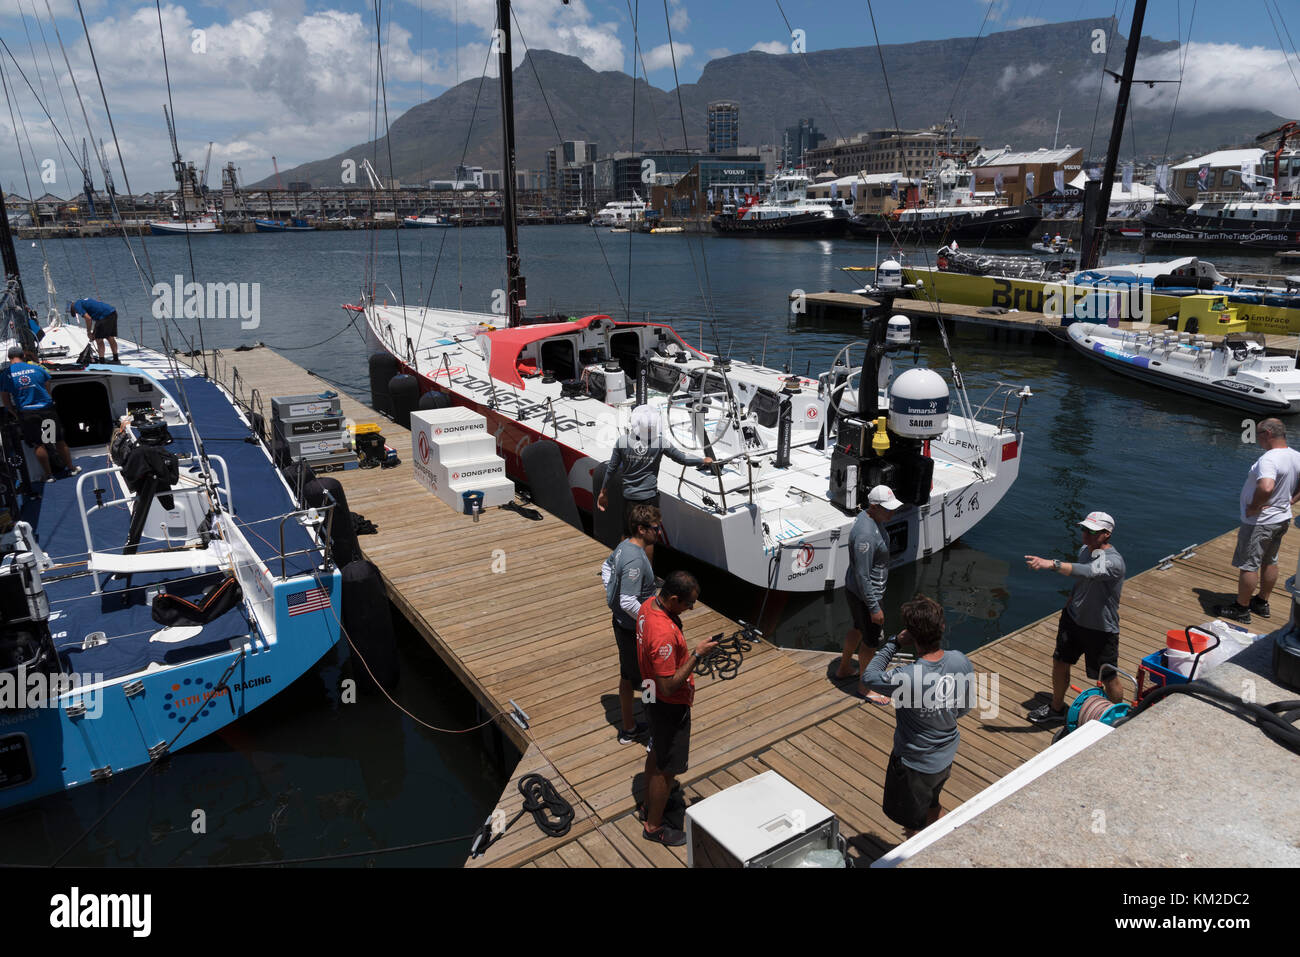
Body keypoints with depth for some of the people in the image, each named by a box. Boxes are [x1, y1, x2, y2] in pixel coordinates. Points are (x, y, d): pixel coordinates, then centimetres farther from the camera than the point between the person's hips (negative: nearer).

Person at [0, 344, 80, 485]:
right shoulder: (36, 368, 1)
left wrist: (16, 414, 14)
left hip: (26, 413, -1)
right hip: (47, 409, 1)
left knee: (38, 444, 6)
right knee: (59, 441, 11)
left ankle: (48, 475, 10)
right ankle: (71, 468, 20)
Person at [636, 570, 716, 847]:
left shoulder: (649, 605, -8)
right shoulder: (664, 634, -38)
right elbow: (668, 687, -33)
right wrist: (697, 655, -29)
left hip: (654, 698, 10)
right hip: (670, 707, -9)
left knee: (656, 751, 27)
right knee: (667, 768, 10)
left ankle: (650, 804, 48)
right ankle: (654, 826, 29)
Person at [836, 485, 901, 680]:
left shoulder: (867, 517, -1)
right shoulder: (865, 534, -33)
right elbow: (862, 576, -28)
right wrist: (874, 608, -22)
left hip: (853, 589, 10)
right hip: (864, 595, -10)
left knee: (859, 628, 28)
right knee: (871, 641, 10)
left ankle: (844, 668, 48)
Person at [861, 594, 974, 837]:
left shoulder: (907, 678, -38)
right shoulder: (962, 663, -18)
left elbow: (868, 678, -17)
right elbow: (964, 708, 0)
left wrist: (894, 643, -15)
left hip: (915, 765, -7)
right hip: (947, 757, 7)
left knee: (914, 823, 20)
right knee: (931, 805, 35)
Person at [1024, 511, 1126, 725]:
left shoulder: (1114, 561, -24)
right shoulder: (1084, 550, 3)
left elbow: (1087, 571, -46)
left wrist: (1052, 564, -56)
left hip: (1101, 629, -7)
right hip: (1073, 619, 8)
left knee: (1108, 678, 6)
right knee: (1060, 663, 16)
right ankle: (1056, 710, 37)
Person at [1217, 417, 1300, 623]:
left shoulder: (1269, 459, -28)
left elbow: (1266, 487, -43)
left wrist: (1254, 507, -27)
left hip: (1259, 522, -10)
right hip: (1282, 519, 10)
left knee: (1248, 565, 2)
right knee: (1269, 562, 21)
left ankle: (1241, 609, 11)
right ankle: (1262, 604, 35)